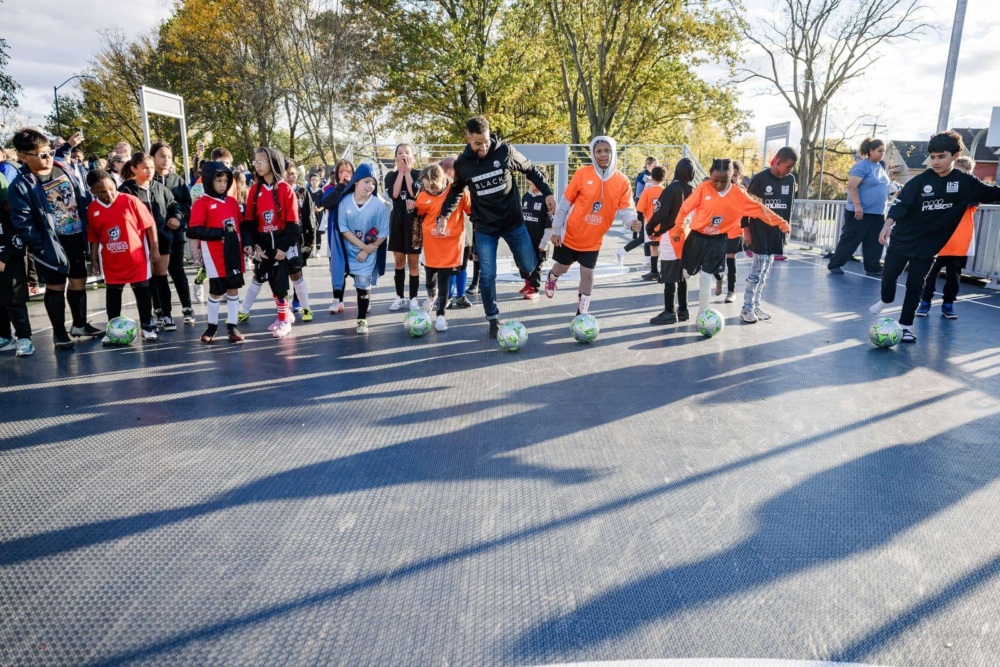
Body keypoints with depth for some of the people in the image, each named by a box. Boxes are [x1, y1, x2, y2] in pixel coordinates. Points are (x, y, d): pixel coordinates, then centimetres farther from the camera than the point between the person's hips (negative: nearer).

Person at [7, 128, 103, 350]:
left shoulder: (64, 169, 4)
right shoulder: (20, 185, -14)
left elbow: (81, 199, 12)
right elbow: (23, 224, -16)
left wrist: (86, 231, 8)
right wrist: (43, 249, -19)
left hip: (76, 239, 5)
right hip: (52, 245, -5)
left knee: (79, 283, 15)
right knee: (55, 287, 6)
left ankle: (80, 324, 32)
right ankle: (59, 332, 20)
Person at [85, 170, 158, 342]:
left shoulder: (130, 201, -11)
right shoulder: (92, 209, -2)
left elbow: (150, 224, -6)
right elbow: (93, 238, 5)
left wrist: (155, 248, -6)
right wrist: (93, 260, 6)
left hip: (137, 257, -3)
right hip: (111, 261, 3)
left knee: (142, 291, 7)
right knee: (112, 293, 11)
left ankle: (147, 326, 20)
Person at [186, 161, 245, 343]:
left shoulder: (233, 202, 10)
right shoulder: (202, 204, -8)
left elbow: (241, 224, 19)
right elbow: (193, 231, -15)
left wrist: (245, 243, 6)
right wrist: (220, 232, -20)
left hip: (234, 253, 5)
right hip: (215, 256, -5)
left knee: (234, 289, 8)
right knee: (216, 291, 4)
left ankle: (232, 326, 17)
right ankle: (212, 326, 22)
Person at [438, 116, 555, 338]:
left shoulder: (505, 151, -11)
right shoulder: (462, 163, -7)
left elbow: (530, 169, 3)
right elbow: (456, 191, 11)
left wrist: (547, 193, -2)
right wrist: (445, 214, 0)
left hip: (513, 222, 0)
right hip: (485, 227, 0)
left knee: (529, 266, 5)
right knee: (487, 275, -3)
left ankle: (520, 257, 42)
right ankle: (493, 318, 14)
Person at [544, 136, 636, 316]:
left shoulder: (622, 181, -8)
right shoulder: (582, 174, -14)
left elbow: (626, 209, -12)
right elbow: (565, 203, -8)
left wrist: (633, 221, -36)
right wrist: (556, 230, -7)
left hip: (593, 240, 1)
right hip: (570, 234, -1)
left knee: (587, 273, 3)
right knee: (562, 268, 14)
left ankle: (582, 313, 16)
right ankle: (552, 278, 51)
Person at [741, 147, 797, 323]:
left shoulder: (790, 180, 6)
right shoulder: (760, 178, -11)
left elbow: (789, 206, 15)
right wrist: (746, 229, -11)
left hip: (777, 233, 6)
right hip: (759, 232, -6)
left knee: (765, 272, 9)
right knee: (757, 271, -8)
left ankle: (755, 305, 18)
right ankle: (747, 308, -1)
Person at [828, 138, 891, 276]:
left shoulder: (882, 166, 14)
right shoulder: (862, 166, -12)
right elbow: (852, 186, -19)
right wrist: (857, 205, -24)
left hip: (877, 213, 8)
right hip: (860, 212, -8)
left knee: (874, 243, 8)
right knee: (850, 240, -3)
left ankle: (873, 268, 14)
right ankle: (834, 264, 6)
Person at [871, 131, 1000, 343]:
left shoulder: (966, 183, -3)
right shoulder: (921, 180, -9)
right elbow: (901, 203, -15)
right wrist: (888, 224, -29)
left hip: (928, 245, 0)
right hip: (902, 238, 0)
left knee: (915, 285, 0)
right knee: (888, 275, 8)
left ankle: (905, 325, 10)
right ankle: (886, 299, 40)